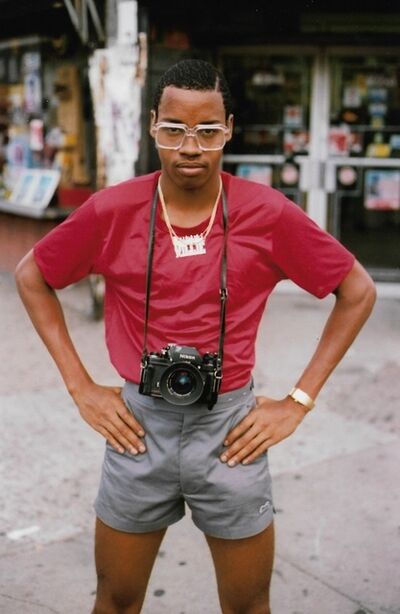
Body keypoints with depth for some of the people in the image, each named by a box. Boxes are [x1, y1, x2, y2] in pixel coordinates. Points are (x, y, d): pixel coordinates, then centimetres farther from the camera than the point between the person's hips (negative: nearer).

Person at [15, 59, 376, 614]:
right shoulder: (112, 210, -8)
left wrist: (300, 400, -4)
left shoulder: (269, 214, -10)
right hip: (138, 426, 1)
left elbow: (357, 291, 0)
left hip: (231, 430, 0)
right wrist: (81, 387, 0)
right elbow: (31, 276, 6)